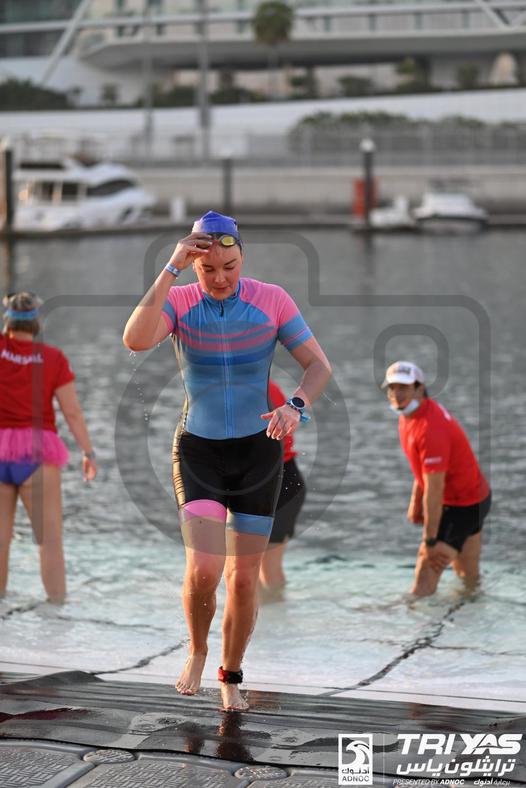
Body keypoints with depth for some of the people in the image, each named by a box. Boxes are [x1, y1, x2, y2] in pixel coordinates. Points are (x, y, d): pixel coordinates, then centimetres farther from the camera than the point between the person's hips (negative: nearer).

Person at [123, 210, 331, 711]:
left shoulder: (272, 300, -9)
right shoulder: (177, 300, -10)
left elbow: (319, 366, -6)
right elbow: (135, 340, -30)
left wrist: (295, 406, -26)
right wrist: (171, 270, -31)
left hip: (258, 450, 1)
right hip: (197, 451, -1)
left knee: (244, 577, 6)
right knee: (204, 570, -17)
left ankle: (231, 678, 27)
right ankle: (196, 650, 14)